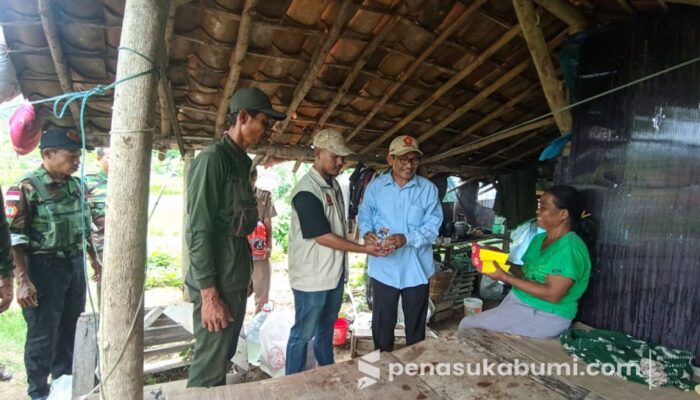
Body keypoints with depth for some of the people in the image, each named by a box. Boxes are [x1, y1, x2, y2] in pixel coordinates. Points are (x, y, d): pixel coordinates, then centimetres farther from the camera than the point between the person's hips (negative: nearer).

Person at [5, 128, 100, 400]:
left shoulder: (75, 185, 7)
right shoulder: (27, 188, -13)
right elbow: (14, 237, -15)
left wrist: (93, 259, 19)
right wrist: (22, 280, -19)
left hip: (74, 265, 6)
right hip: (44, 267, -6)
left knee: (69, 328, 18)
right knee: (42, 334, 7)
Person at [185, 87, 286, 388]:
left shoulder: (242, 161, 12)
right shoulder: (212, 159, -15)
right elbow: (198, 231, -19)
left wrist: (245, 274, 15)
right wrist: (209, 293, -19)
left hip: (237, 280, 8)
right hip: (217, 284, -8)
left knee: (224, 357, 19)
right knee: (209, 368, 3)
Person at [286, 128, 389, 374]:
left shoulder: (333, 184, 8)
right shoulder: (306, 190, -20)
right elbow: (322, 236, -21)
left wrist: (342, 266, 13)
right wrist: (364, 249, -20)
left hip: (335, 273, 8)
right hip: (312, 277, -8)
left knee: (326, 328, 23)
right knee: (303, 333, 7)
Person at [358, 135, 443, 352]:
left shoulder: (428, 189, -3)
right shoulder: (375, 187, 1)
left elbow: (433, 226, -9)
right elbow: (365, 217, 5)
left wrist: (407, 238, -26)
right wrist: (367, 233, -19)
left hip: (416, 269, 0)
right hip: (383, 268, 1)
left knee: (416, 323, 18)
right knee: (382, 323, 15)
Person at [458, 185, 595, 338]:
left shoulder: (570, 248, -20)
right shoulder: (539, 239, 8)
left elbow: (552, 294, -25)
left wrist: (505, 277, -24)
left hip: (544, 316, -8)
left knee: (468, 324, -10)